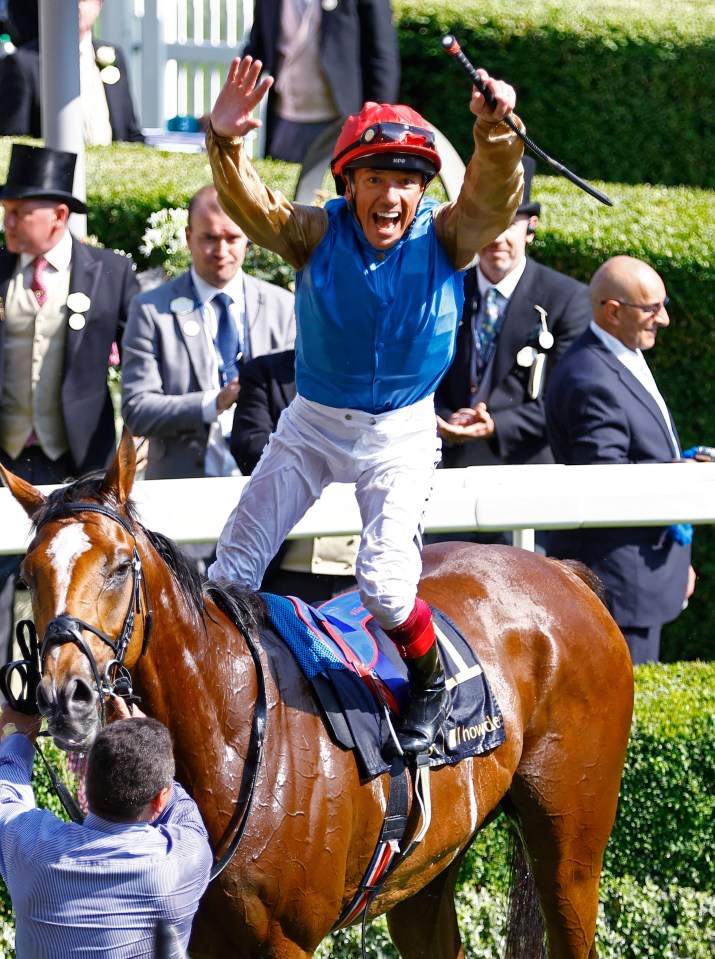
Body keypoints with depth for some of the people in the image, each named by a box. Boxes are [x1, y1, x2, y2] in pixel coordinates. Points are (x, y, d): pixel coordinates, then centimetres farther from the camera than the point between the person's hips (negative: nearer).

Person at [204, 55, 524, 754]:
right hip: (312, 425, 2)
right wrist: (226, 141, -51)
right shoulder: (319, 234, -13)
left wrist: (496, 132, -53)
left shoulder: (445, 239, -13)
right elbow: (250, 206, -30)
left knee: (383, 579, -18)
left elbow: (492, 196, -32)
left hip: (400, 434, -2)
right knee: (234, 564, 2)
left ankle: (430, 676, 11)